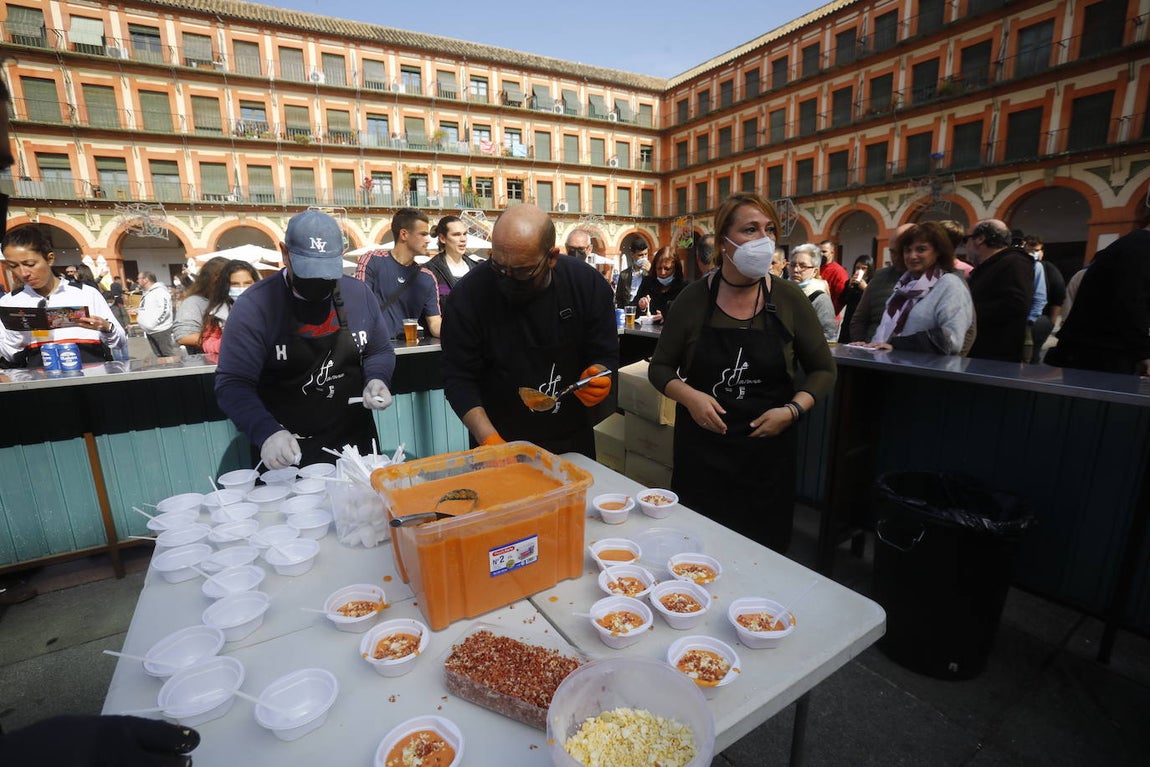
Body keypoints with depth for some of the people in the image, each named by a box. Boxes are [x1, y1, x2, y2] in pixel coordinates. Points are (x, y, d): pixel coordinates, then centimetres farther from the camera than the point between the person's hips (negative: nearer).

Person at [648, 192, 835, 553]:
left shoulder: (789, 299, -2)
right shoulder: (693, 298, -5)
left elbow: (823, 369, 7)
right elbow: (660, 367, 3)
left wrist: (792, 410, -9)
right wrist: (689, 395, -15)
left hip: (768, 454, 1)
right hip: (700, 451, 0)